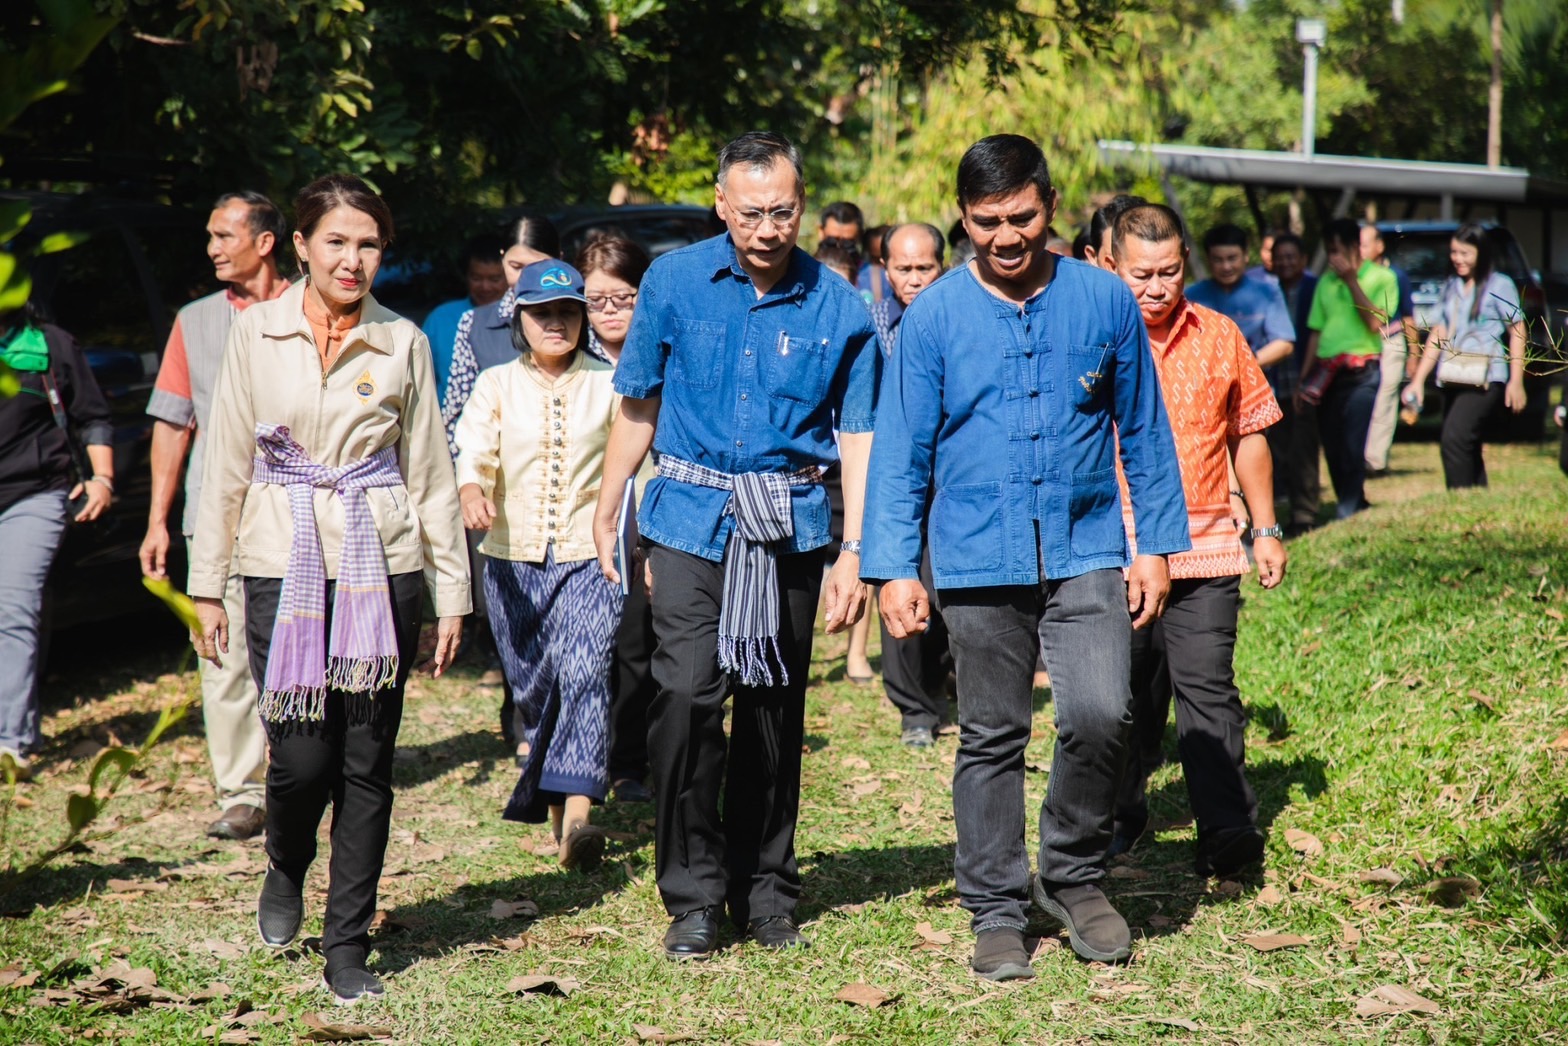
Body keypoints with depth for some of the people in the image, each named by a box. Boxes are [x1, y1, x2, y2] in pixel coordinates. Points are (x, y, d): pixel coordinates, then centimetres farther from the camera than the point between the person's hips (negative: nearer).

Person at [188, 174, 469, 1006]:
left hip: (382, 567, 1)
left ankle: (347, 950, 12)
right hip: (284, 563, -1)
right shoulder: (255, 333, 3)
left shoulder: (402, 343, 4)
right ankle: (285, 871, 29)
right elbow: (225, 463, 6)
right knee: (302, 756, -5)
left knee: (366, 762, 1)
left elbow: (430, 473, 9)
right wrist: (206, 585, 4)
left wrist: (452, 591, 8)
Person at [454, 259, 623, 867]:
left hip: (589, 557, -2)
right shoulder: (496, 386, 5)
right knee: (532, 687, 9)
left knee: (584, 672, -20)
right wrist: (472, 493, -34)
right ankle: (548, 797, 32)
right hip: (512, 560, 2)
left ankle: (576, 816, -29)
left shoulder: (608, 385, 6)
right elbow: (473, 450, -12)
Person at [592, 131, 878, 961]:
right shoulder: (674, 283, -1)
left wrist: (855, 552, -3)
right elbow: (638, 403, 8)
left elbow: (858, 435, 2)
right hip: (692, 517, -1)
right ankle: (693, 897, 1)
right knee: (687, 697, -12)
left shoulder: (838, 307, -2)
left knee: (774, 706, 8)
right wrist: (605, 513, 10)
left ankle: (766, 892, 23)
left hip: (790, 526, 1)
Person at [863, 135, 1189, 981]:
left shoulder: (1104, 301, 2)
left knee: (1100, 714, -15)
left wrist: (1157, 544, 7)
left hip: (1087, 554, 0)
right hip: (978, 562, 0)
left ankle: (1073, 875, 8)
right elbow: (900, 450, 3)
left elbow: (1144, 432, 10)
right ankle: (997, 913, 20)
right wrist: (895, 568, -2)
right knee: (991, 741, 7)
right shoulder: (933, 318, 0)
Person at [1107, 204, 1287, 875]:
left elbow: (1247, 436, 17)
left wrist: (1266, 529, 16)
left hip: (1203, 549, 0)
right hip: (1113, 552, 0)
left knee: (1207, 688, -10)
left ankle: (1227, 830, -11)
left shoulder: (1220, 337, 6)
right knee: (1126, 693, 10)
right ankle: (1124, 812, 29)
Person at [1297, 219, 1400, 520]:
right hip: (1327, 374, 6)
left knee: (1353, 448, -15)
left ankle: (1349, 512, -17)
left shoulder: (1381, 278, 1)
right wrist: (1303, 379, 13)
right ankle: (1356, 507, 18)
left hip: (1362, 373, -5)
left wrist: (1351, 281, -11)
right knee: (1332, 448, 6)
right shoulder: (1326, 282, 15)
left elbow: (1375, 323, -12)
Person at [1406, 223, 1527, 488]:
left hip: (1485, 380, -7)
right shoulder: (1451, 287, 17)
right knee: (1467, 450, 7)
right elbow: (1438, 336, 18)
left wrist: (1516, 381, -9)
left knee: (1453, 439, -21)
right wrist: (1418, 380, 13)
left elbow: (1517, 332, -3)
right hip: (1453, 380, 7)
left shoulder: (1499, 285, -1)